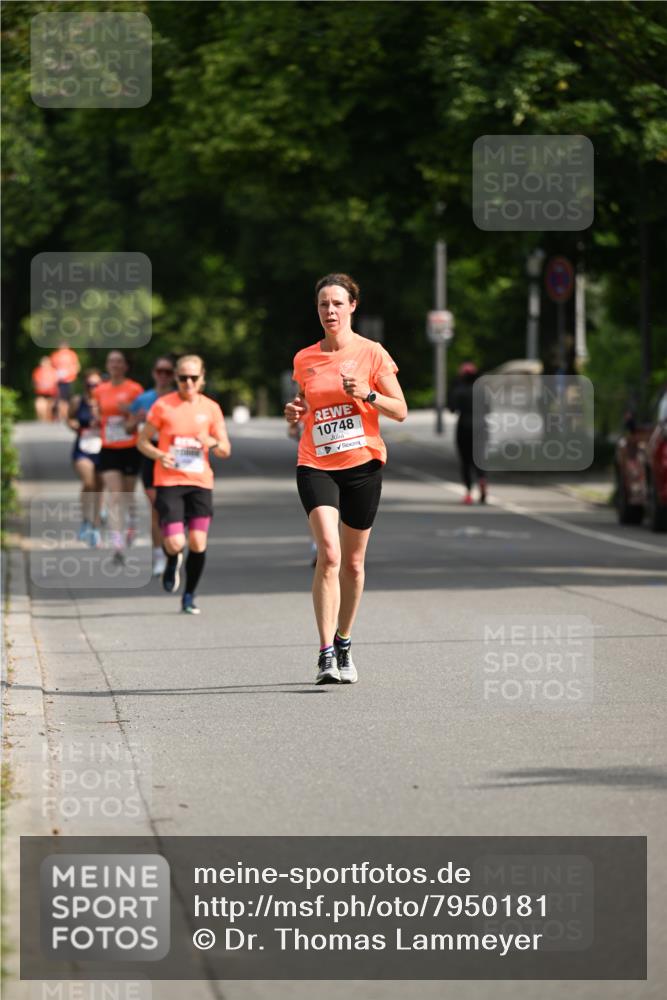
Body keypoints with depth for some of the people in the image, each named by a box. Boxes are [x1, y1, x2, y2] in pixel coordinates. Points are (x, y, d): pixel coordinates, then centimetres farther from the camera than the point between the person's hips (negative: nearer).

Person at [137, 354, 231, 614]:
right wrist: (159, 455, -16)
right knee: (175, 544, -13)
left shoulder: (210, 408, 6)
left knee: (198, 543, -4)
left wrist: (213, 443, -15)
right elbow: (142, 441, 4)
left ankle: (189, 597, 15)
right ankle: (173, 563, 25)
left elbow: (225, 451, 8)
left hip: (200, 483, 2)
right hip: (169, 482, -2)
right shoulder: (163, 405, -1)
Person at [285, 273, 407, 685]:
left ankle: (344, 646, 29)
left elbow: (400, 411, -1)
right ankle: (326, 655, -21)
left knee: (353, 562, 8)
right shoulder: (304, 359, 8)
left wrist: (366, 394, -18)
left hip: (362, 465, 0)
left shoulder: (372, 353, -1)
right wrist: (296, 413, 0)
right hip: (316, 465, 0)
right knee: (329, 553, -19)